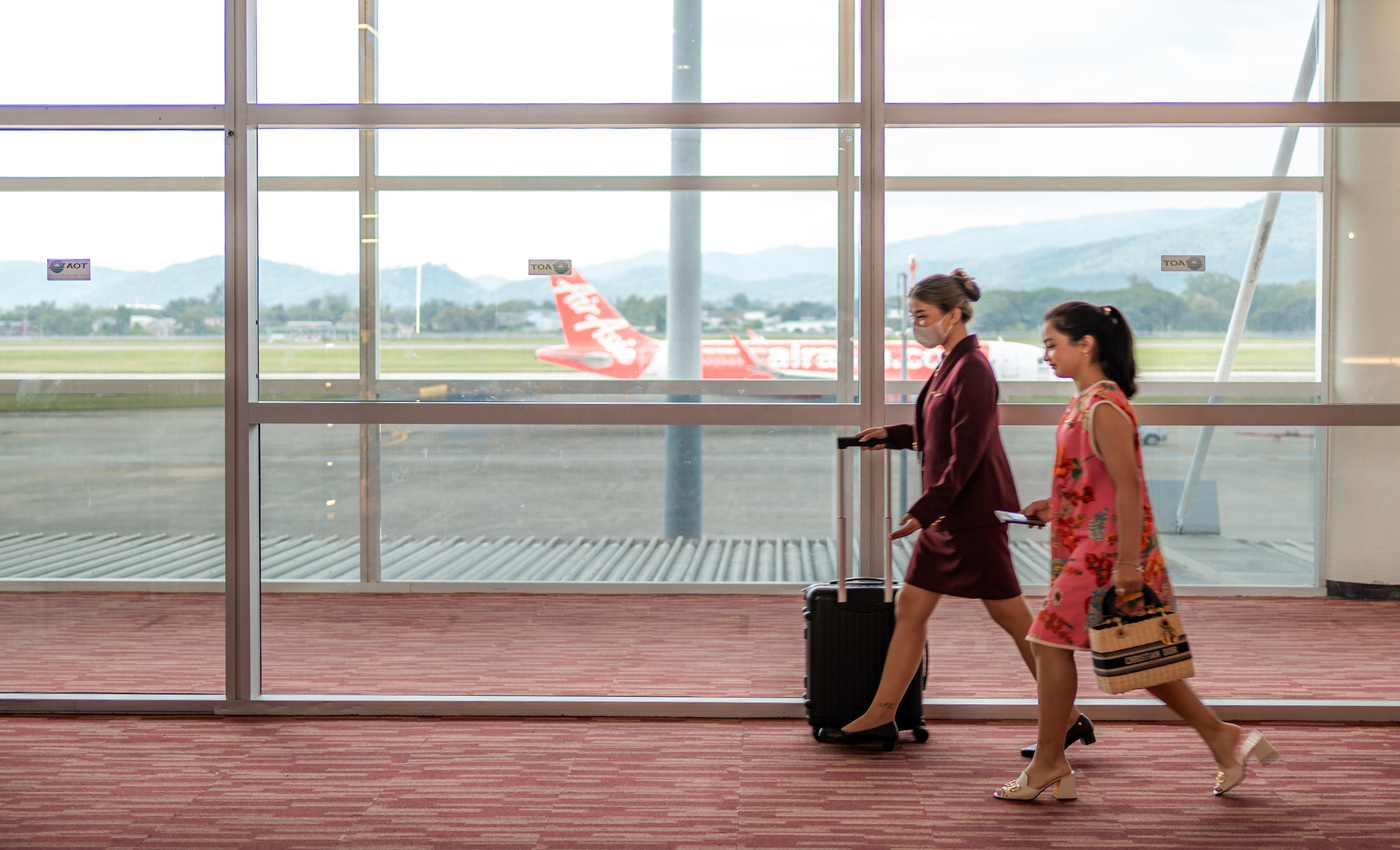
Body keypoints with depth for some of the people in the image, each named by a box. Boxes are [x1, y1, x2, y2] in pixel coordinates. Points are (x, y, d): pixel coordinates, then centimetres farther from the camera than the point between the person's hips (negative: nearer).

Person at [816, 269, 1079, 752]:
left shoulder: (972, 371, -17)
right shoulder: (949, 365, 12)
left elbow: (966, 456, -21)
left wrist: (923, 511, -23)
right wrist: (893, 435, 20)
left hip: (974, 514, -10)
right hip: (946, 514, 10)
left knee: (1011, 616, -2)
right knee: (910, 608, 10)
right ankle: (881, 716, 16)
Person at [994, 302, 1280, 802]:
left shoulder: (1103, 409, -18)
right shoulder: (1086, 403, 12)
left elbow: (1127, 486, -22)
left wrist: (1126, 563, -24)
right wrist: (1054, 506, 14)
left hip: (1103, 552, -10)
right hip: (1093, 548, 10)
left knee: (1051, 641, -2)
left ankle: (1048, 766, 8)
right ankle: (1222, 738, 18)